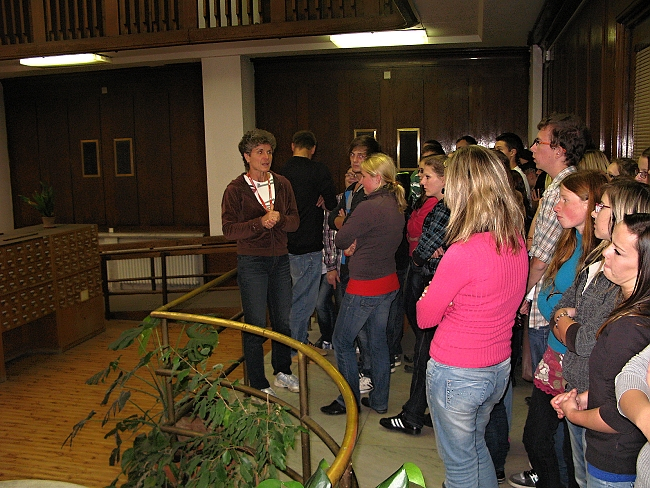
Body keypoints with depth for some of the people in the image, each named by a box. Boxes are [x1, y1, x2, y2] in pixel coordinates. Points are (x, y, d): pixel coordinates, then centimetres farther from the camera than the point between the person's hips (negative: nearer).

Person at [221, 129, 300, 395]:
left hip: (280, 260, 5)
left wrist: (279, 218, -18)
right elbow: (229, 229, -14)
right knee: (255, 325, 1)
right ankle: (258, 384, 14)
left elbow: (295, 221, 2)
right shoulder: (236, 189, -7)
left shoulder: (282, 184, 6)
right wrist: (260, 222, -25)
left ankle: (282, 372, 32)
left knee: (283, 320, 14)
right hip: (252, 262, -5)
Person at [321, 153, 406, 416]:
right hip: (389, 282, 9)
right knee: (378, 340, 17)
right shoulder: (397, 206, 6)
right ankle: (379, 400, 27)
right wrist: (356, 244, -2)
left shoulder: (369, 207, -22)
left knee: (342, 340, 7)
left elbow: (341, 240, -15)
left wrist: (351, 242, 6)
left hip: (365, 286, -9)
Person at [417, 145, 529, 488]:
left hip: (457, 375, -7)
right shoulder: (517, 242, -3)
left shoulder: (464, 252, -27)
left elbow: (425, 317, -16)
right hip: (499, 368, 7)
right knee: (475, 446, 29)